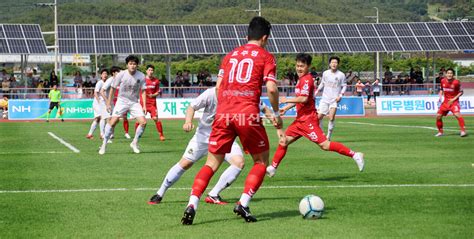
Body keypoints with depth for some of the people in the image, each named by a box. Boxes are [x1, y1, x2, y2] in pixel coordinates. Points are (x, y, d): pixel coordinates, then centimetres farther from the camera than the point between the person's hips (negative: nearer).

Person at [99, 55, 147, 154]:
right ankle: (104, 144, -3)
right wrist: (108, 103, 0)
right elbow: (113, 88, -1)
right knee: (113, 122, -16)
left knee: (143, 122, -11)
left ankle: (134, 143, 9)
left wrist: (144, 106, -7)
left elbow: (143, 91, 0)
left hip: (135, 102, 2)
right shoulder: (121, 75, -12)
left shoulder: (141, 76, -8)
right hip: (122, 101, -2)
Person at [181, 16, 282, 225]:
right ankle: (243, 204, 1)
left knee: (212, 163, 8)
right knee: (261, 161, 15)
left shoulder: (231, 55, 20)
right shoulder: (265, 57, 7)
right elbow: (271, 88, -4)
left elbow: (218, 85, 14)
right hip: (248, 114, -4)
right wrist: (276, 113, 9)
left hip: (223, 114, 4)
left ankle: (192, 205, -11)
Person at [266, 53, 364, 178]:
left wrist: (287, 100, -15)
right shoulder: (301, 79, 16)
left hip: (308, 119, -10)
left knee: (324, 145, -13)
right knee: (284, 141, 9)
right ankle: (272, 168, 17)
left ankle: (354, 155, -11)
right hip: (300, 119, 10)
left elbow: (303, 99, -25)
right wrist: (286, 108, 21)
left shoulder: (306, 80, -14)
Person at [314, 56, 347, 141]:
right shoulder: (325, 73, 4)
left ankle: (329, 136, -4)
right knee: (319, 117, -2)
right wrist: (317, 91, 10)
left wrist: (340, 95, -9)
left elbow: (344, 86, 3)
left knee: (331, 118, -16)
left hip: (334, 99, -3)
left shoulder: (341, 75, -4)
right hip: (325, 99, 3)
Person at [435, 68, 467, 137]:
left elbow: (461, 92, -5)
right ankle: (440, 132, 22)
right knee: (438, 116, 2)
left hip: (454, 101, -5)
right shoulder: (443, 81, -2)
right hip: (445, 102, 5)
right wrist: (440, 96, -1)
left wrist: (454, 99, -14)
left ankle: (463, 131, -22)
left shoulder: (456, 82, -14)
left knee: (457, 114, -28)